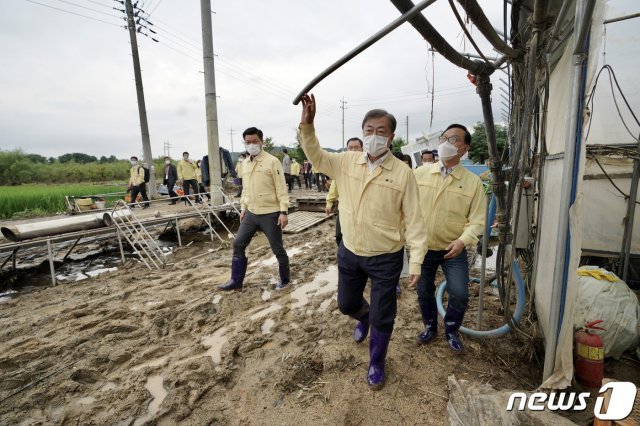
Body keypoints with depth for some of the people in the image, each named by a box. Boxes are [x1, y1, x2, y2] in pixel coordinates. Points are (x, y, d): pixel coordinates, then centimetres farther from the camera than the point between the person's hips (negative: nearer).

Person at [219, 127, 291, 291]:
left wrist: (283, 212, -18)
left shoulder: (272, 161, -11)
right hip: (251, 213, 7)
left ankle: (285, 279, 28)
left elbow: (281, 188, -13)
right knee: (238, 245, 10)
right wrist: (243, 207, 17)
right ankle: (236, 281, 25)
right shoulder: (245, 163, 10)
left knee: (277, 249, 6)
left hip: (270, 214, -6)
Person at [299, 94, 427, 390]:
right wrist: (307, 124, -19)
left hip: (385, 258, -3)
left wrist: (416, 261, -14)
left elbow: (413, 220, -11)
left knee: (382, 317, 11)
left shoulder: (402, 173, -13)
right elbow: (316, 157, -2)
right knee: (347, 304, 22)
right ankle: (363, 317, 59)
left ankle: (376, 365, 39)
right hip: (349, 252, 4)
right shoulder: (347, 161, -2)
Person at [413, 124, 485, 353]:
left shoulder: (473, 181, -7)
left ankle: (451, 330, 30)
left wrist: (463, 240, -22)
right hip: (422, 247, 2)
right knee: (424, 292, 15)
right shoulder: (420, 173, -4)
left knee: (460, 295, -2)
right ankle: (430, 327, 42)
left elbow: (477, 219, -7)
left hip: (453, 250, -1)